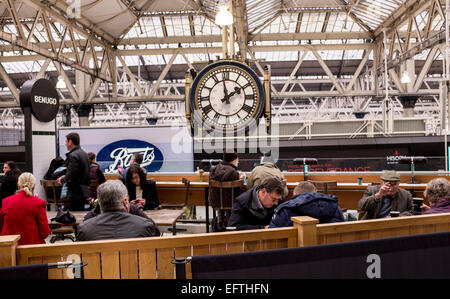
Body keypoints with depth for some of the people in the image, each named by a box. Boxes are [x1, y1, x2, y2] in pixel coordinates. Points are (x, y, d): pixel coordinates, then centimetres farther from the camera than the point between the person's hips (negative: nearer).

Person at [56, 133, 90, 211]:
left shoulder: (73, 156, -16)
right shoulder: (84, 154, 13)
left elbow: (70, 176, -21)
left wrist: (62, 180, -2)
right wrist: (65, 176, 19)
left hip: (76, 193, -9)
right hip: (85, 190, 9)